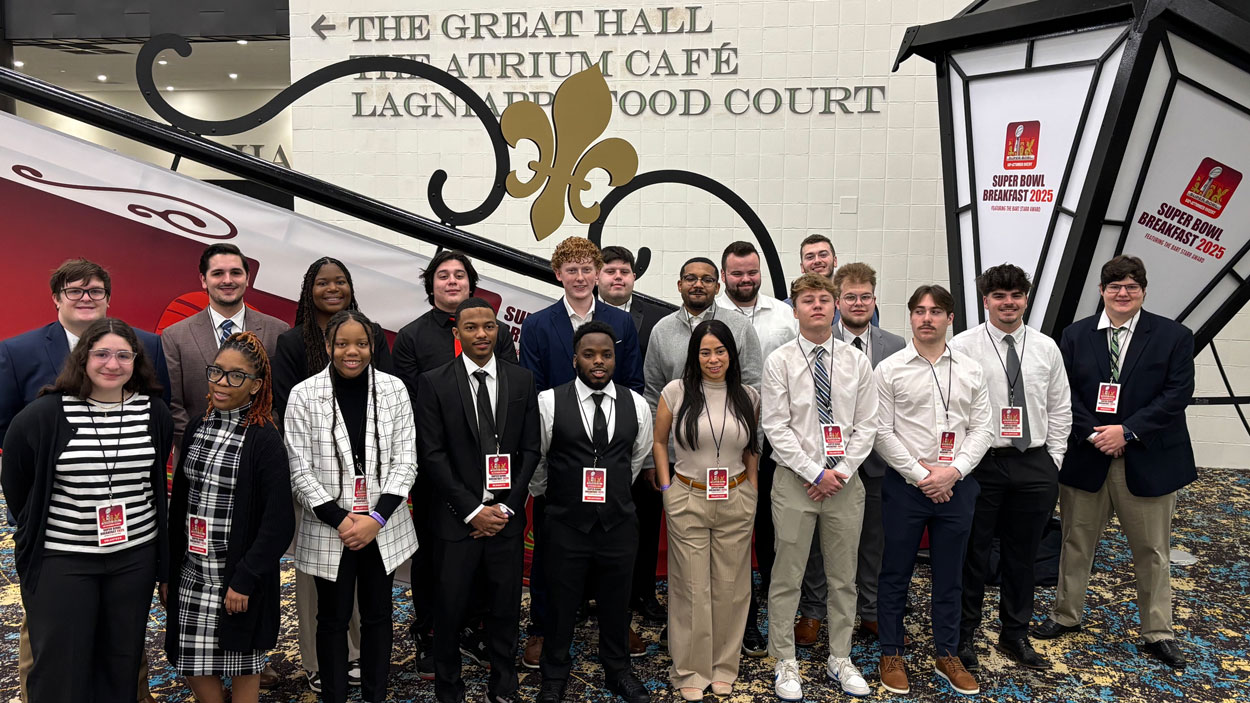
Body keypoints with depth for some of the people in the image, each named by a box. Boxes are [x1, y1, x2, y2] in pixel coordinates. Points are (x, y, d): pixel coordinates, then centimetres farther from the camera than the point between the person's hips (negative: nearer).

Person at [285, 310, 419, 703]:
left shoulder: (394, 389, -3)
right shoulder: (305, 395, -6)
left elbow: (405, 460, -2)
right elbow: (299, 469, -6)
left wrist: (377, 518, -11)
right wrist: (339, 519, -13)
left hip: (382, 529, 2)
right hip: (329, 531, -1)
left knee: (378, 616, 14)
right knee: (333, 619, 13)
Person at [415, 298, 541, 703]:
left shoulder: (521, 380, 4)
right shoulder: (434, 383, -4)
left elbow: (530, 450, 4)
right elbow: (432, 454, -7)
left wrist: (506, 506, -5)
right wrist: (473, 510, -11)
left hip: (507, 517, 2)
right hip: (457, 518, -2)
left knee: (505, 608, 12)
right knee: (450, 609, 8)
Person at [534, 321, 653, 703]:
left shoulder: (637, 405, 0)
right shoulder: (549, 402, -9)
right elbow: (536, 460, 4)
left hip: (619, 523, 2)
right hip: (566, 524, -2)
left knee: (616, 603, 17)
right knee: (561, 603, 13)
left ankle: (618, 671, 41)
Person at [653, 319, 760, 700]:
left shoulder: (748, 396, 2)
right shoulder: (676, 391, -4)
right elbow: (658, 442, 5)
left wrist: (752, 489, 7)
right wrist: (666, 487, 0)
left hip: (736, 502, 2)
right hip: (687, 500, -2)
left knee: (730, 588, 10)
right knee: (692, 588, 6)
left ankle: (724, 668, 28)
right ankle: (690, 672, 22)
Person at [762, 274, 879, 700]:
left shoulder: (856, 362, 3)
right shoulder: (779, 361, -5)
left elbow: (866, 425, 2)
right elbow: (777, 428, -9)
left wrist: (841, 472, -9)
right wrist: (815, 473, -13)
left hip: (844, 480, 3)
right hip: (795, 479, -2)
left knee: (843, 576, 13)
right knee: (787, 577, 5)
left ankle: (840, 660, 29)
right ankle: (786, 663, 19)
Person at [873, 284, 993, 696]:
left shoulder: (971, 371, 6)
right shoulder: (889, 370, -3)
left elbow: (981, 429, 3)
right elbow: (882, 432, -7)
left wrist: (953, 471, -11)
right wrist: (919, 475, -11)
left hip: (956, 486, 3)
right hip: (905, 485, -2)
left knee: (949, 575, 14)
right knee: (896, 573, 8)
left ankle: (947, 655, 30)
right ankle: (891, 655, 23)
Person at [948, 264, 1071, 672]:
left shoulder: (1046, 348, 7)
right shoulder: (963, 346, -5)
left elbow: (1060, 409, 12)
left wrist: (1054, 460, 6)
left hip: (1035, 464, 4)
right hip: (981, 464, -3)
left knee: (1023, 555, 14)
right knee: (973, 553, 6)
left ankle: (1015, 635, 30)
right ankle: (965, 635, 21)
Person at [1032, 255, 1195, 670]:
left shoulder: (1173, 337, -3)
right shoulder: (1075, 335, 2)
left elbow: (1177, 394, -9)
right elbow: (1064, 394, -1)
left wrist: (1127, 430, -17)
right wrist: (1093, 435, -13)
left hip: (1147, 460, -1)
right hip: (1086, 456, 2)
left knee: (1152, 551, 9)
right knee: (1076, 542, 13)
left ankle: (1158, 634, 24)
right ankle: (1067, 615, 29)